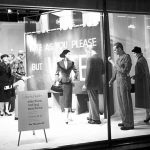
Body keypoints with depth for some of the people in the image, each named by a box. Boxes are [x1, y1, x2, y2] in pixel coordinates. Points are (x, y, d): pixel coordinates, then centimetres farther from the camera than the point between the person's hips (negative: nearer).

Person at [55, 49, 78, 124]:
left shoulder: (71, 63, 2)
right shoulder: (59, 63, 1)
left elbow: (76, 71, 13)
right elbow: (57, 73, 10)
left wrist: (74, 77, -1)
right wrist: (57, 81, 0)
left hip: (68, 83, -1)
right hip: (61, 83, 1)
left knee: (68, 100, -8)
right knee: (63, 100, 8)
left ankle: (66, 118, -9)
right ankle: (67, 115, 29)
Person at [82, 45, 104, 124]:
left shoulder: (91, 58, -16)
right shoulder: (100, 58, 8)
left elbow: (89, 72, -19)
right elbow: (102, 71, 12)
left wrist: (85, 84, -16)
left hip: (92, 83, -8)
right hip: (98, 82, 8)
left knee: (93, 100, 1)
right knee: (93, 100, 20)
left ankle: (96, 119, 8)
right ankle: (92, 116, 31)